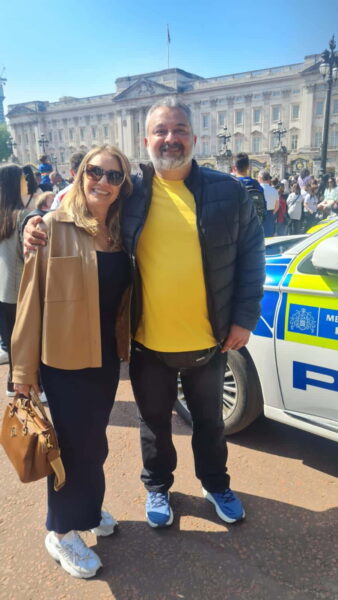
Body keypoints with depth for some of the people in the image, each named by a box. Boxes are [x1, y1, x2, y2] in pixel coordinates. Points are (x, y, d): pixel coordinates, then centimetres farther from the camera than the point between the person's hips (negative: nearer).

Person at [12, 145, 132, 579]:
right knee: (75, 442, 6)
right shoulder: (54, 226, -11)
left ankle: (86, 509, 44)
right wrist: (23, 367, -11)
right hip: (65, 356, -5)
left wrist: (123, 344, 4)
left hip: (106, 355, 5)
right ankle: (61, 532, 30)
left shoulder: (120, 231, 4)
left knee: (93, 440, 20)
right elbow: (32, 297, -12)